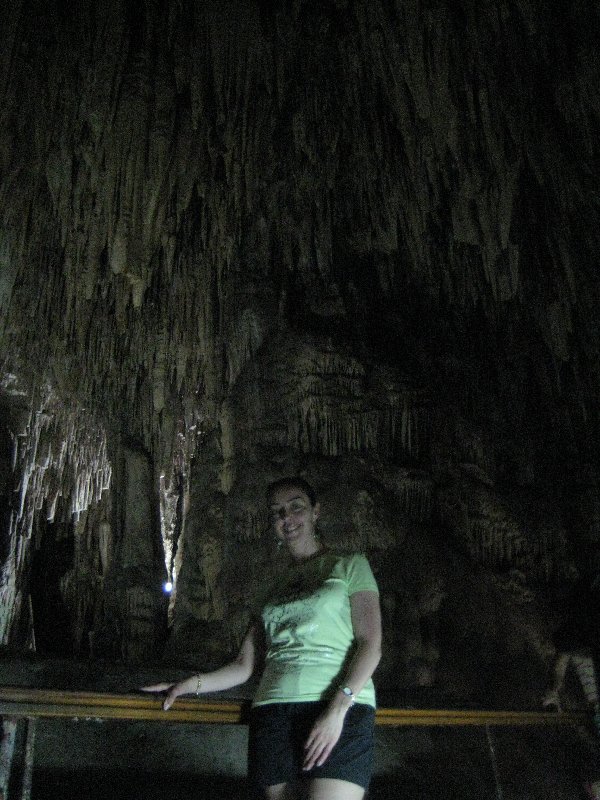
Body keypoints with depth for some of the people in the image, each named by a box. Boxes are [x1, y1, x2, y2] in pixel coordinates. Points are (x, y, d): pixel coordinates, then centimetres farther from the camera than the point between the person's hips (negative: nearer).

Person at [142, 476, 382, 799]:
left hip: (341, 709, -4)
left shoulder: (349, 566, 10)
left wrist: (337, 708, -15)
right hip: (273, 711, 4)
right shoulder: (275, 587, 22)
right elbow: (245, 664, 19)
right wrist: (189, 685, 3)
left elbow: (370, 643, -2)